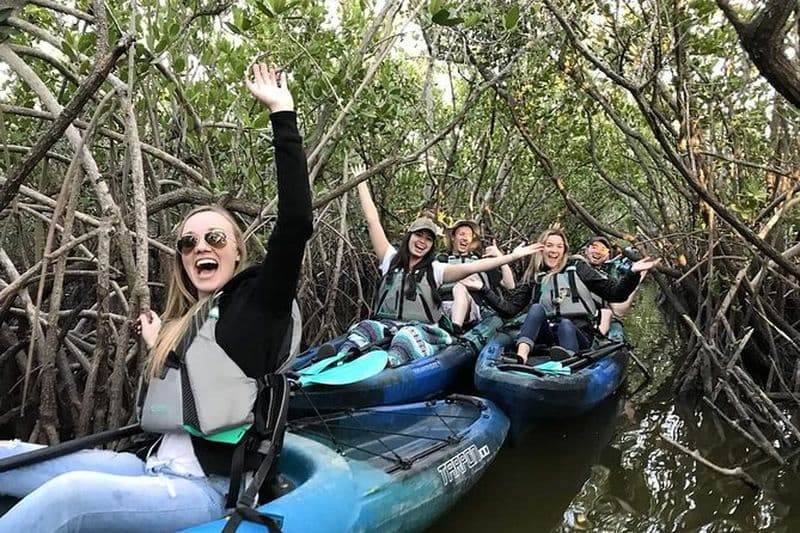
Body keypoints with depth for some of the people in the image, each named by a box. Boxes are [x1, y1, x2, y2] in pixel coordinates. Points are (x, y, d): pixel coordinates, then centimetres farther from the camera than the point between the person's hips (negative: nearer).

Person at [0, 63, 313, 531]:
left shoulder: (258, 298, -7)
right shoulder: (183, 320, 13)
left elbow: (297, 223, -23)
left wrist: (282, 113, -20)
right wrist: (158, 351, 21)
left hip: (210, 491, -8)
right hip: (155, 473, 8)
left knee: (69, 495, -30)